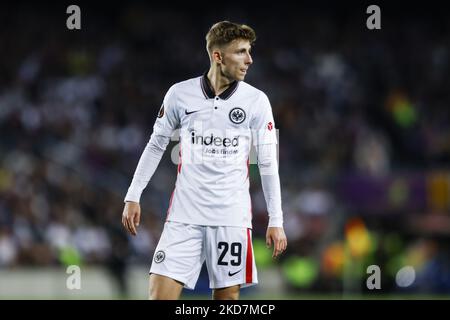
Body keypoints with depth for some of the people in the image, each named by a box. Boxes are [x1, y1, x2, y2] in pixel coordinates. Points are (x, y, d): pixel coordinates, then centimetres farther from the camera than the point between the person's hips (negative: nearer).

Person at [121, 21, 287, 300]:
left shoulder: (256, 101, -1)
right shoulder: (180, 94, 0)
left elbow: (268, 163, 2)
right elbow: (156, 146, 12)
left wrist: (276, 221, -1)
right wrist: (133, 197, 9)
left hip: (232, 217, 0)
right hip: (185, 214, 0)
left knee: (228, 296, 1)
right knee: (160, 294, -8)